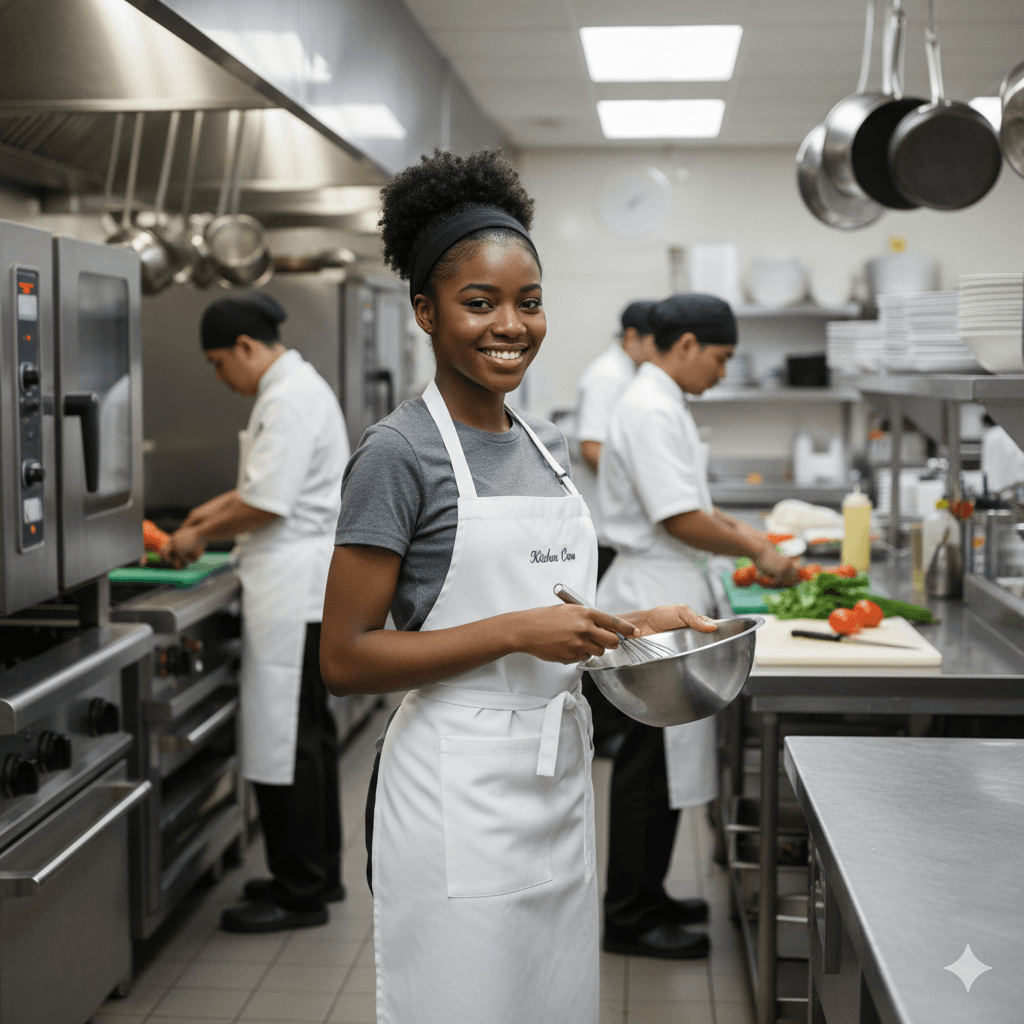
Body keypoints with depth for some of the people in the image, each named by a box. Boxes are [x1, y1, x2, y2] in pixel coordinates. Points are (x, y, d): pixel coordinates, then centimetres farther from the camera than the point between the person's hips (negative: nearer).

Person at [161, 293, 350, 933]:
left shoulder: (291, 398, -17)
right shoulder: (297, 387, 17)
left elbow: (267, 504, -20)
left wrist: (200, 535, -7)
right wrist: (218, 511, 17)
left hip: (295, 588, -11)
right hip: (306, 585, 11)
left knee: (287, 738, -5)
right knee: (307, 731, 16)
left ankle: (300, 894, 4)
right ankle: (319, 873, 26)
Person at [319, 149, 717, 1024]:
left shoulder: (549, 448, 11)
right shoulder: (400, 452, -12)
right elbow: (344, 659, -15)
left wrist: (634, 625, 2)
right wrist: (517, 632, -21)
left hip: (559, 779, 7)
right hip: (457, 793, -7)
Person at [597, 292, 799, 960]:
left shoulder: (660, 404, 15)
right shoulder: (652, 411, -18)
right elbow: (680, 520, -22)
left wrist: (738, 529, 15)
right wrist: (758, 553, -11)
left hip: (664, 602, 11)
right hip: (655, 604, -11)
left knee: (660, 760, 17)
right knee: (652, 764, -3)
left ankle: (644, 897, 28)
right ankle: (629, 919, 8)